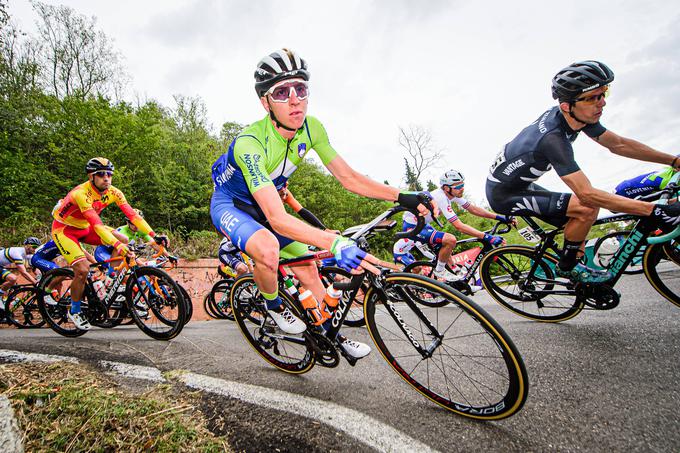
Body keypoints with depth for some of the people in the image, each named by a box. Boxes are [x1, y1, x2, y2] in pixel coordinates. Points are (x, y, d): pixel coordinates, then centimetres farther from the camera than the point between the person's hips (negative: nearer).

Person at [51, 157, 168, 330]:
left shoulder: (113, 192, -15)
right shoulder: (81, 193, -33)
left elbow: (132, 214, -24)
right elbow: (96, 223, -43)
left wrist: (154, 235, -35)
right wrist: (117, 245, -53)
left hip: (84, 228, 6)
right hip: (63, 229, -6)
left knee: (121, 239, -14)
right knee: (83, 269, -19)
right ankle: (74, 312, 6)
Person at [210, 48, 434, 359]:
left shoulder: (311, 128, -17)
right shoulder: (250, 143, -37)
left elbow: (348, 177, -15)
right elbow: (277, 218, -44)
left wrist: (401, 196, -27)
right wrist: (334, 243, -58)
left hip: (260, 207, 6)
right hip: (229, 204, -5)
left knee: (308, 269, 2)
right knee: (268, 249, -37)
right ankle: (273, 306, -3)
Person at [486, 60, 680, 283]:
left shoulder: (580, 116, -5)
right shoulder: (552, 138, -33)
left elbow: (618, 144, 7)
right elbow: (587, 194, -35)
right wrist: (654, 210, -32)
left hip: (520, 184, 9)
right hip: (502, 195, -9)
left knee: (579, 219, 11)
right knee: (587, 207, -19)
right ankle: (567, 266, 2)